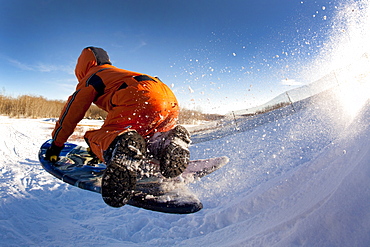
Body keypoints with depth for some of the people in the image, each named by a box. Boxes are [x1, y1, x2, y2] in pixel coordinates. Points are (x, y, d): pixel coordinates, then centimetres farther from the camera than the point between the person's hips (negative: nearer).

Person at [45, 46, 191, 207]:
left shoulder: (90, 78, 23)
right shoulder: (118, 72, 44)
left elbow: (72, 111, 24)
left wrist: (56, 144, 34)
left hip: (140, 100, -7)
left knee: (96, 139, 4)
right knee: (143, 138, 27)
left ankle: (120, 144, -32)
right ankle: (170, 140, -7)